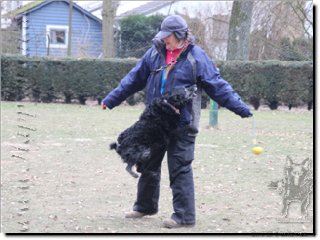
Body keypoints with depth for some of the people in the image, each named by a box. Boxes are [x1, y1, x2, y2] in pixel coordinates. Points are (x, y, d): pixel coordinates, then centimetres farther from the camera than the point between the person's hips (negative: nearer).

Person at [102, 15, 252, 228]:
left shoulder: (196, 57, -9)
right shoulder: (154, 53, 6)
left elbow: (218, 85, -8)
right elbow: (133, 80, 13)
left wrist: (240, 108, -14)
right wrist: (111, 100, 15)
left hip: (182, 125, -6)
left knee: (180, 169, -5)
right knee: (148, 165, 17)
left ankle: (184, 215, 3)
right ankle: (145, 205, 34)